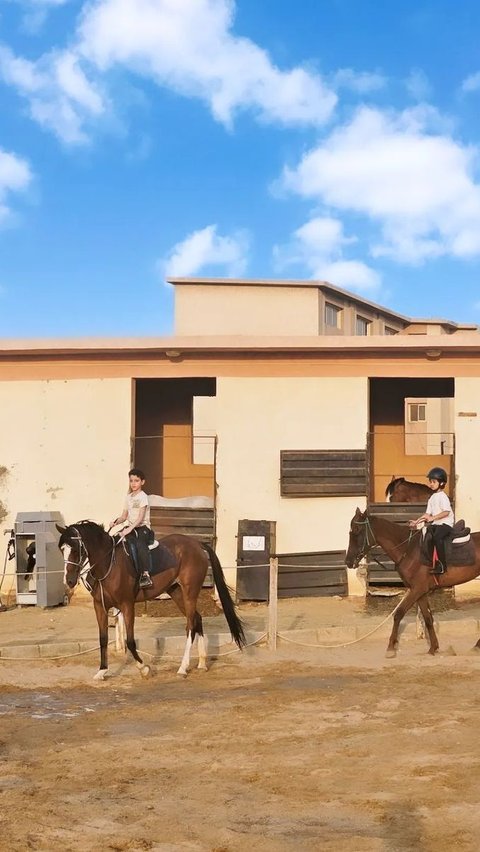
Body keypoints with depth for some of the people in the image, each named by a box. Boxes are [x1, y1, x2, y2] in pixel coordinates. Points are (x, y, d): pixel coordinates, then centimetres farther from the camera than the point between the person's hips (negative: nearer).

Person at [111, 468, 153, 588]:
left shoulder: (143, 497, -4)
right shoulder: (128, 497, 18)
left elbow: (140, 517, -15)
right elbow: (124, 516, 20)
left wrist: (130, 529, -27)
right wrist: (116, 522, -2)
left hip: (143, 527, -6)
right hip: (131, 528, 6)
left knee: (140, 544, -35)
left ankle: (146, 575, -43)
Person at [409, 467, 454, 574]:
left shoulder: (442, 496, -9)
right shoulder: (432, 498, 17)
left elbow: (446, 512, -20)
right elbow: (428, 513, 15)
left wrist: (432, 518, -26)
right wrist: (417, 521, 3)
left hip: (446, 523, -9)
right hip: (436, 524, 9)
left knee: (437, 536, -32)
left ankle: (442, 566, -29)